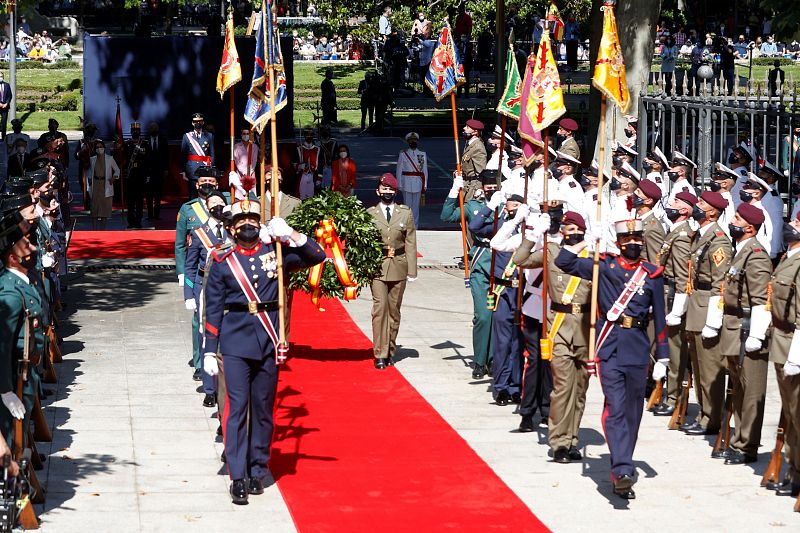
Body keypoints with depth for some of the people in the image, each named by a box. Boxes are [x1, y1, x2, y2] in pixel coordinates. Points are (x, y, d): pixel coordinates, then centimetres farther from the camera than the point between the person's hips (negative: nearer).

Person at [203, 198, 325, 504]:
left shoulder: (275, 252, 6)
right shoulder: (223, 262, 2)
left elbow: (317, 256, 2)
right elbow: (213, 309, 4)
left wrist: (290, 234, -12)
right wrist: (209, 351, 1)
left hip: (268, 344, 2)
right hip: (235, 344, -2)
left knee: (264, 409, 9)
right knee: (237, 407, -8)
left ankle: (258, 471, 21)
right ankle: (237, 477, -8)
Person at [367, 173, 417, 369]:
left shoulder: (406, 213, 7)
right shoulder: (370, 213, 4)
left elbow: (411, 243, 5)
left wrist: (412, 271, 0)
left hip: (398, 267, 2)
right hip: (377, 267, -2)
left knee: (394, 309, 8)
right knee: (380, 307, -11)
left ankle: (390, 351, 18)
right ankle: (380, 354, -11)